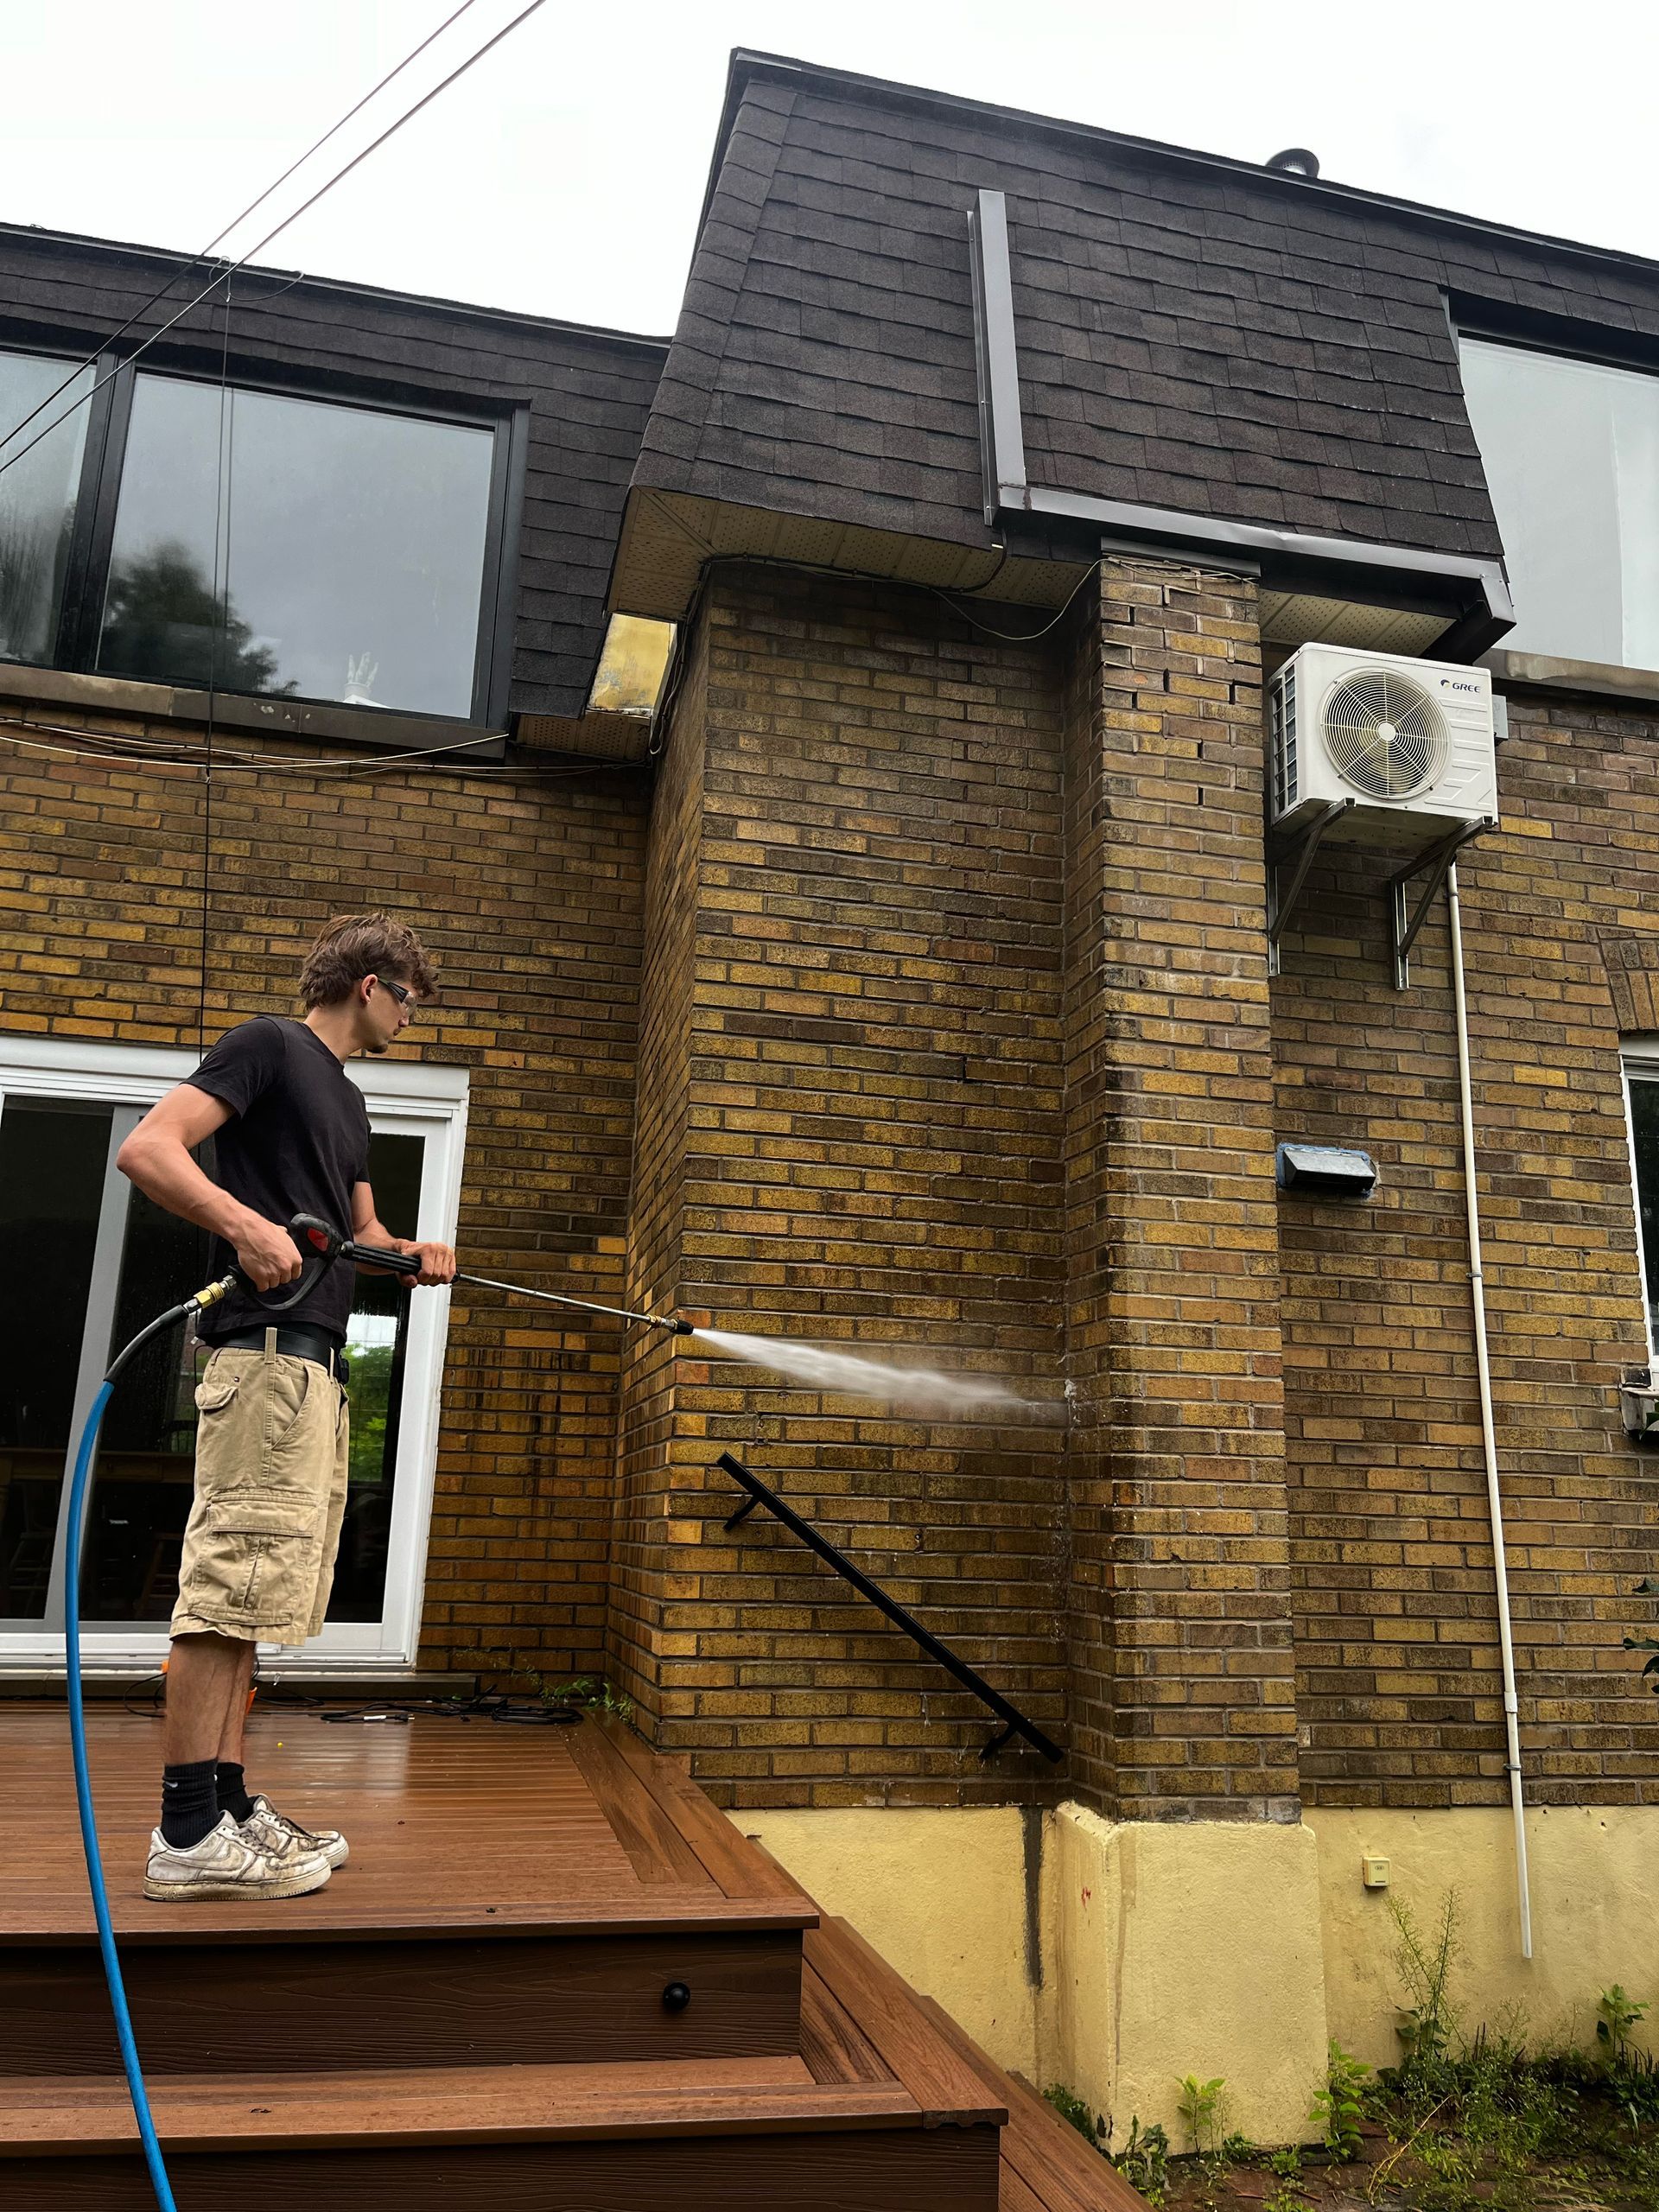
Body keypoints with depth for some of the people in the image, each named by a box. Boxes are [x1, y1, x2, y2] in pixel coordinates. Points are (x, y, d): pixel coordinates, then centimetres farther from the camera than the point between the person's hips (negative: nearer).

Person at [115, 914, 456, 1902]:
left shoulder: (348, 1102, 25)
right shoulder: (269, 1045, -2)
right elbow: (147, 1149, -12)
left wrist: (416, 1256, 8)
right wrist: (246, 1223, -26)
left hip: (317, 1365, 10)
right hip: (266, 1353, -10)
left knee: (249, 1598, 10)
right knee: (231, 1587, -9)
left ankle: (229, 1805, 16)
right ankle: (187, 1837, -5)